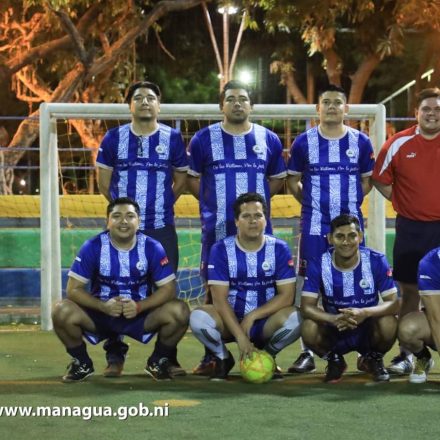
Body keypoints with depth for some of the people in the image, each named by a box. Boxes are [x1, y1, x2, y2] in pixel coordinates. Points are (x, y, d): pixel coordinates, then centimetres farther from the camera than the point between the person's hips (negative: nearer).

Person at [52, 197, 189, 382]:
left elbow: (168, 289, -9)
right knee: (62, 312, -27)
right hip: (101, 313, 0)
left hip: (140, 316, 0)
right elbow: (73, 289, -10)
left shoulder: (152, 248, -9)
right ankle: (82, 363, 2)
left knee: (179, 312, -25)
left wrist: (140, 306, -25)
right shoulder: (92, 247, -10)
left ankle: (158, 361, 4)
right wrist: (103, 306, -26)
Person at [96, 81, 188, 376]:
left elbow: (181, 179, 12)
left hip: (162, 228, 0)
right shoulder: (114, 138, 4)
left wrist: (161, 205, 11)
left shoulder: (173, 138, 4)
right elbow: (104, 181, 10)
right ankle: (115, 357, 9)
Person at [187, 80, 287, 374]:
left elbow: (278, 178, 17)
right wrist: (212, 201, 1)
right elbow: (192, 177, 11)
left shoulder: (269, 140, 8)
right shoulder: (204, 139, 4)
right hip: (217, 229, -1)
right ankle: (211, 356, 8)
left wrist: (258, 198, 4)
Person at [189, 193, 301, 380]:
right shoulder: (221, 250, -6)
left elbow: (287, 296, -7)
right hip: (230, 320, 0)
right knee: (198, 317, -30)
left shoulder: (279, 249, -3)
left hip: (266, 321, 0)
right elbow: (220, 299, -12)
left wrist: (252, 316, -17)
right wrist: (240, 336, -23)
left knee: (295, 318, -31)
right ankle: (223, 358, 1)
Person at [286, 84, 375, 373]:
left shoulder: (361, 142, 5)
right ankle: (308, 352, 3)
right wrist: (312, 203, 3)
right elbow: (293, 180, 11)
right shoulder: (304, 141, 3)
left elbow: (367, 181, 14)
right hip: (314, 226, 0)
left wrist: (351, 202, 4)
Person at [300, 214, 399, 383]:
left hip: (368, 331, 0)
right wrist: (334, 319, -39)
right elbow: (306, 306, -18)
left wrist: (365, 313, -38)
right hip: (334, 334, 0)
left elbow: (394, 303, -17)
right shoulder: (318, 265, -13)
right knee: (309, 329, -31)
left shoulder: (376, 261, -14)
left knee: (388, 323, -33)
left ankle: (373, 360, 4)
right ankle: (334, 361, 5)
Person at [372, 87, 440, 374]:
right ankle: (406, 355, 13)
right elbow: (380, 179, 10)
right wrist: (400, 200, 1)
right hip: (411, 229, 0)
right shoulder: (399, 144, 0)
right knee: (409, 291, 6)